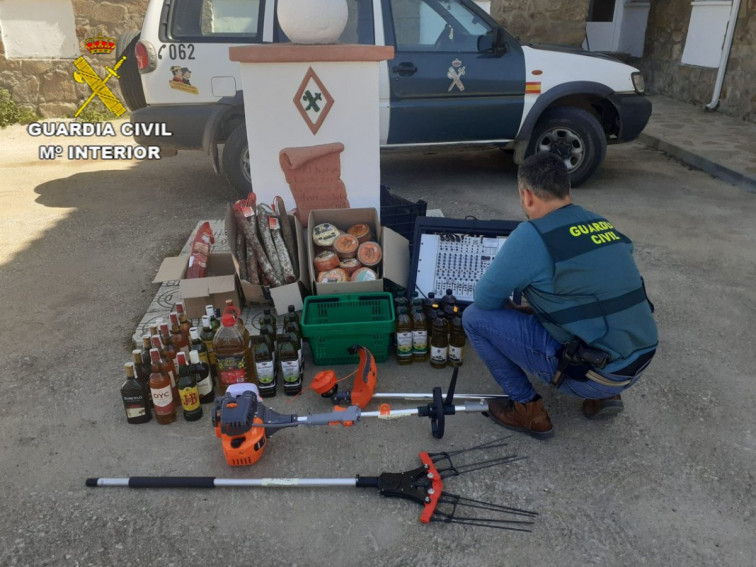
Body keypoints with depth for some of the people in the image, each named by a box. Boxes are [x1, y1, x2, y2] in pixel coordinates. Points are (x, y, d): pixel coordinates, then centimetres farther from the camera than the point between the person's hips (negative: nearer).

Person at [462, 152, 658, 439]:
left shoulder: (532, 235, -15)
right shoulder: (604, 225, 8)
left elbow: (484, 298, -7)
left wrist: (512, 307, 16)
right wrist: (529, 306, 27)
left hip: (594, 374, -7)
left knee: (475, 317, -2)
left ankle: (527, 409, 8)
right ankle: (604, 394, 19)